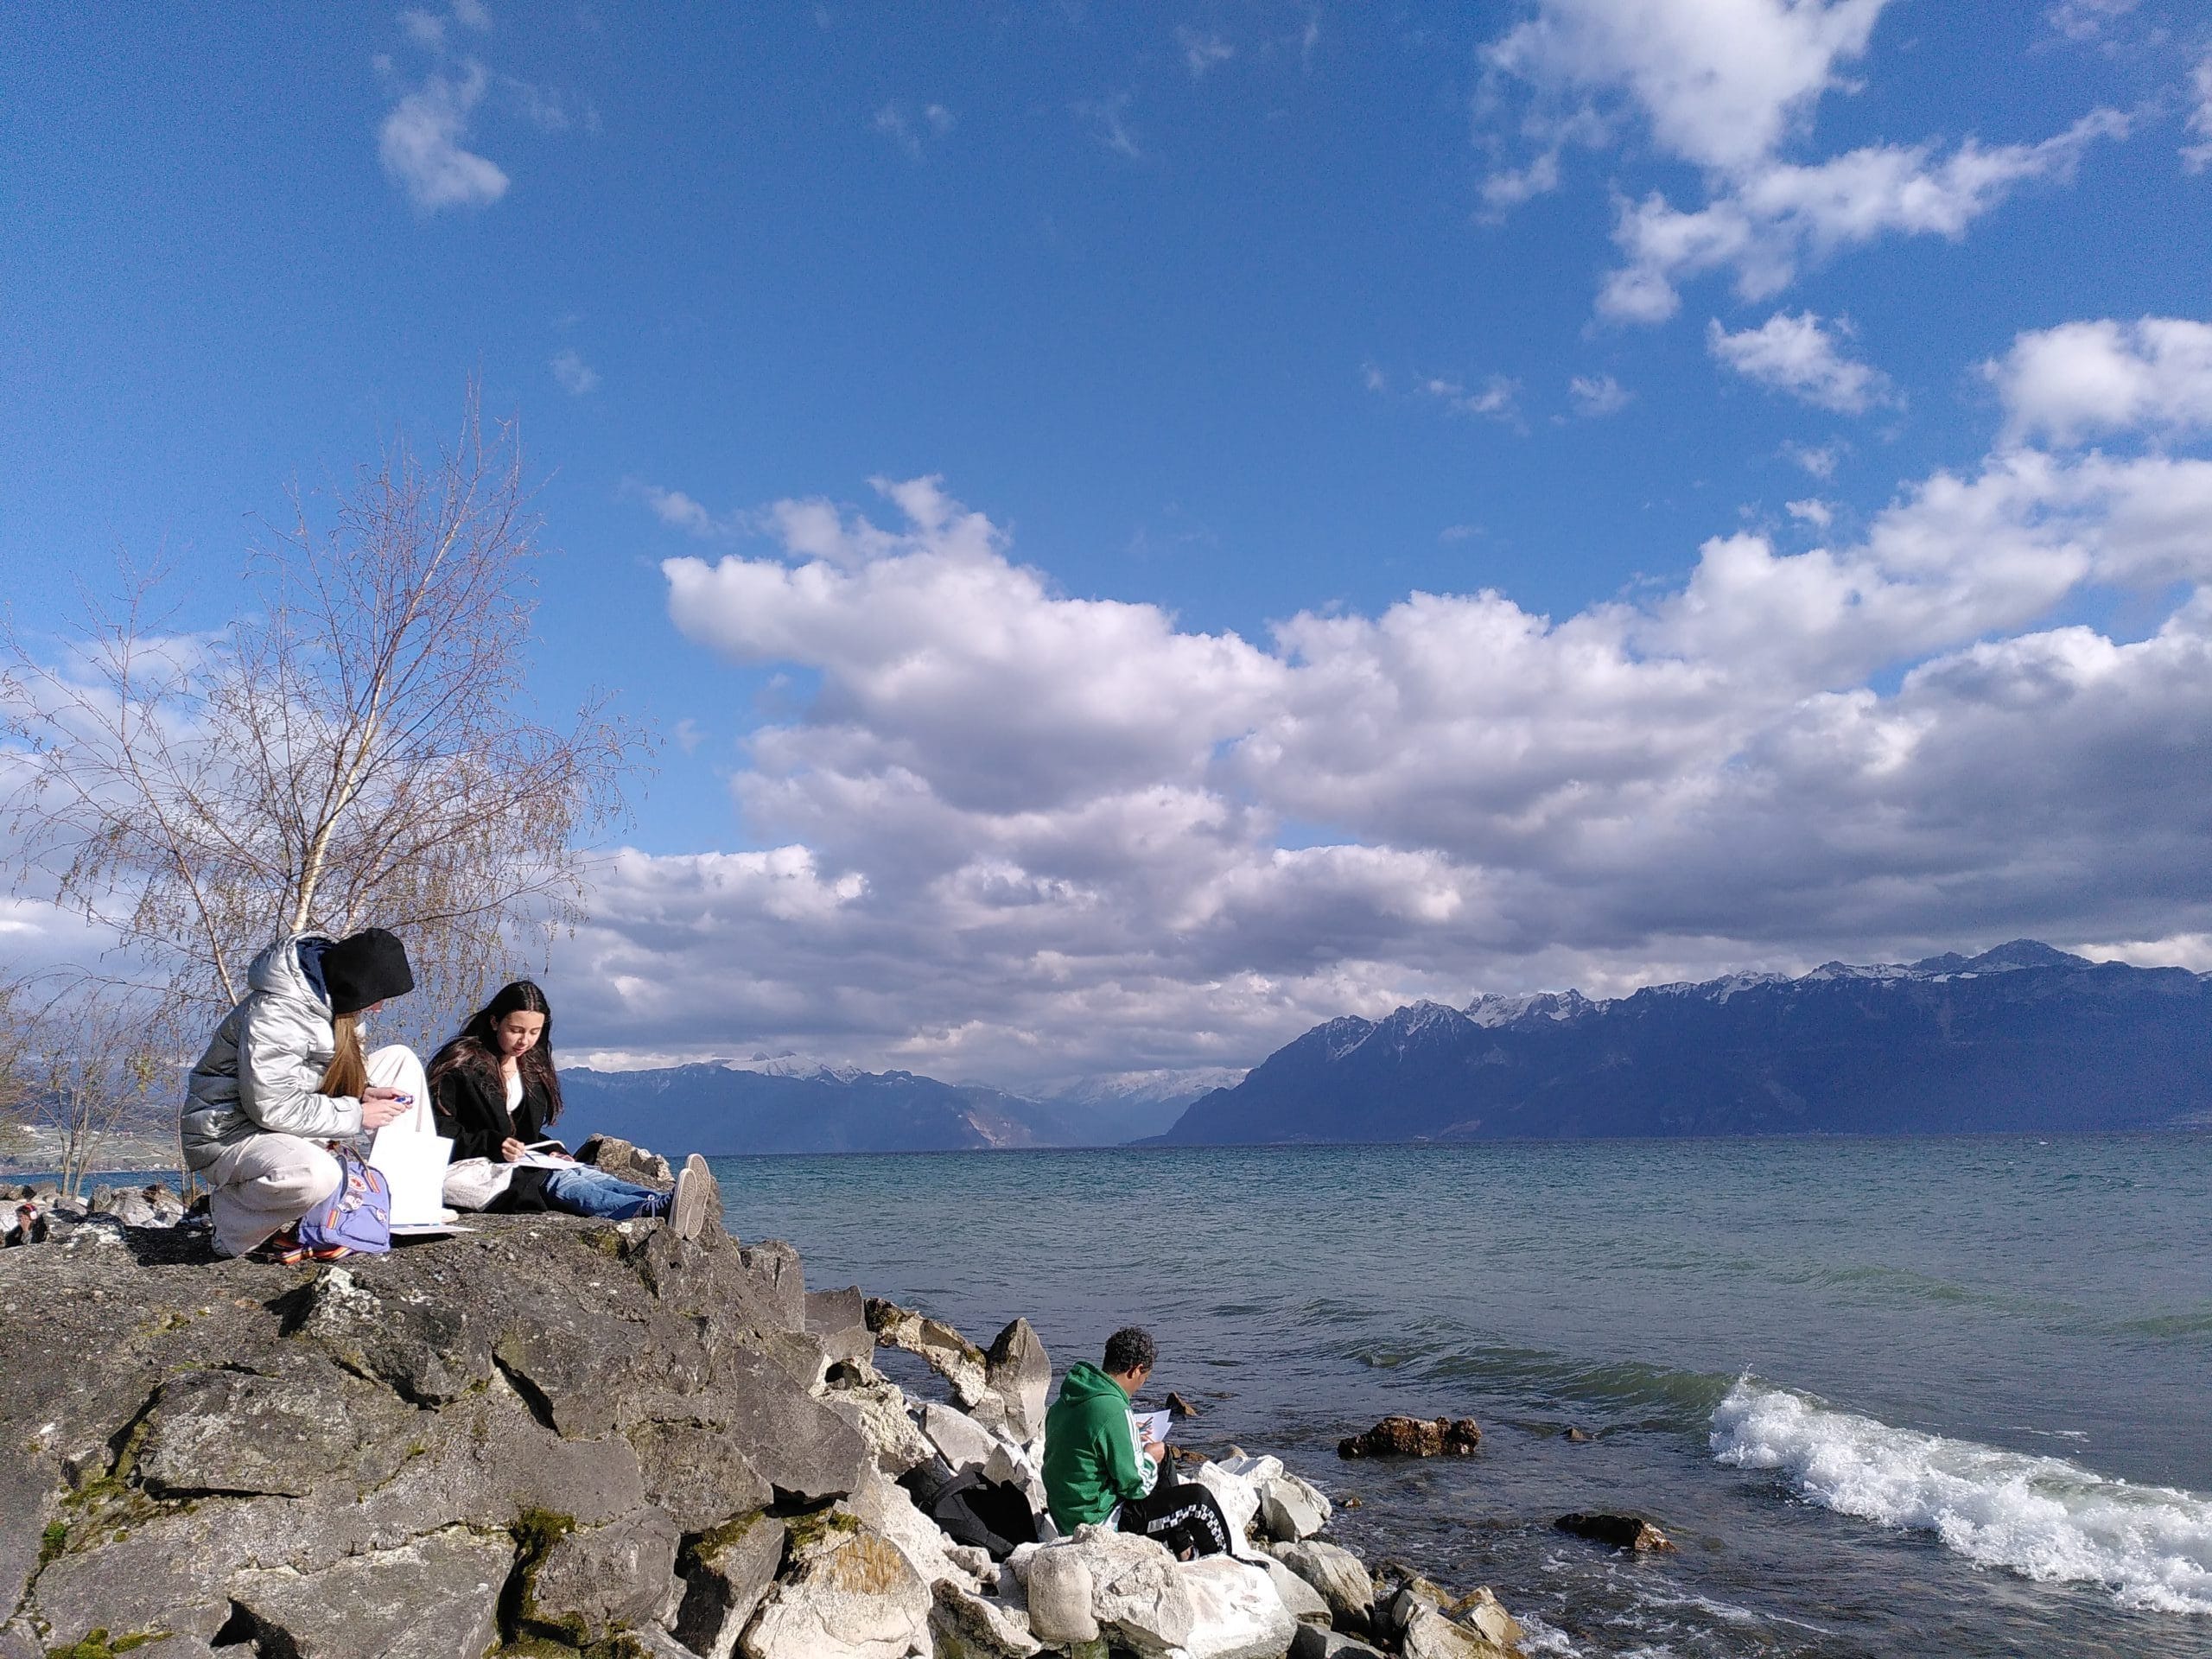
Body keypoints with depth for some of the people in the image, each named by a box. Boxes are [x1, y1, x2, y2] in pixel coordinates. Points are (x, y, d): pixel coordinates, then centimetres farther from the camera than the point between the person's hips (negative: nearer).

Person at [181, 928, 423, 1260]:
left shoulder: (329, 994, -1)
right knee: (314, 1175, -40)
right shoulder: (273, 1015, -28)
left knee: (400, 1061, 1)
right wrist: (356, 1114, -22)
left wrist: (363, 1092, -7)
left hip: (295, 1116, 9)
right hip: (229, 1131, -9)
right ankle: (229, 1213, -6)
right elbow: (271, 1107, -30)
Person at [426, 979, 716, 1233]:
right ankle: (657, 1211, -63)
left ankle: (665, 1204, -54)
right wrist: (494, 1144, -20)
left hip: (524, 1162, 7)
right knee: (556, 1182, -34)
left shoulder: (533, 1067, 18)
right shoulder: (461, 1063, -4)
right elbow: (439, 1130, -7)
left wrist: (551, 1150, 4)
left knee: (585, 1173, -25)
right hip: (478, 1168, -7)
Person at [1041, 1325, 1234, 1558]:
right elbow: (1135, 1486, -20)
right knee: (1198, 1498, 0)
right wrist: (1149, 1457, -1)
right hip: (1098, 1521, -9)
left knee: (1162, 1459, 23)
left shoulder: (1065, 1400, 1)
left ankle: (1184, 1552, 34)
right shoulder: (1114, 1412, -26)